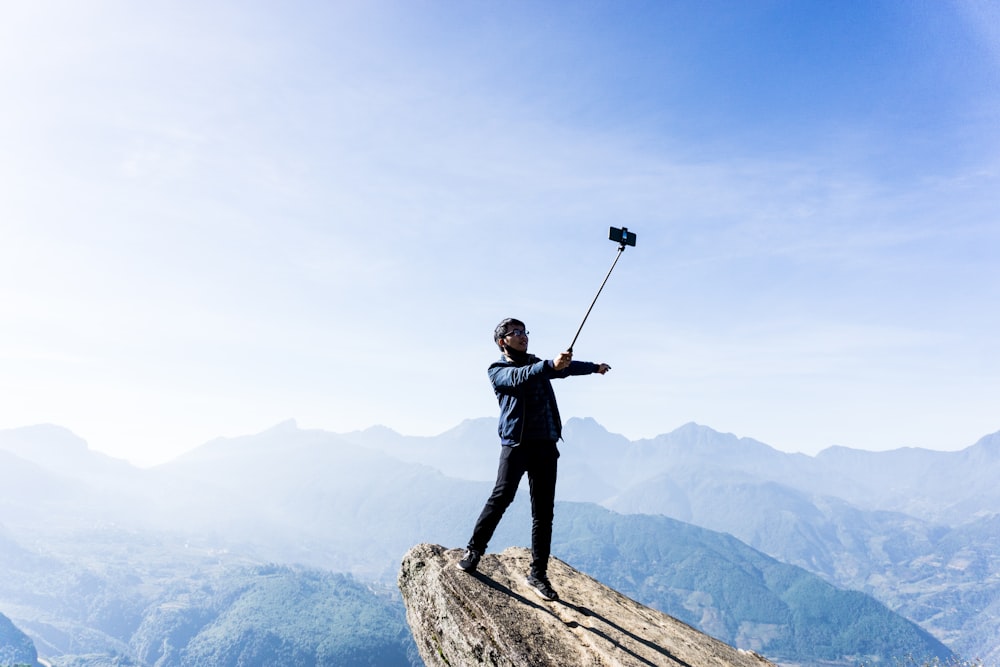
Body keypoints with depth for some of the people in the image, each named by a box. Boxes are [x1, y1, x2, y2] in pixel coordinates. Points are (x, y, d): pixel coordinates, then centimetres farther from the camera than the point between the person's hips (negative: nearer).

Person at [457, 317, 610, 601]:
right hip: (516, 442, -5)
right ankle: (474, 551, 7)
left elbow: (566, 368, 38)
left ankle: (538, 574, 8)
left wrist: (595, 367, 51)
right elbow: (519, 378, -19)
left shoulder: (537, 363, 20)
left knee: (544, 511, 2)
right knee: (501, 497, -14)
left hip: (546, 443, 5)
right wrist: (551, 365, -36)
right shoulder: (498, 370, 3)